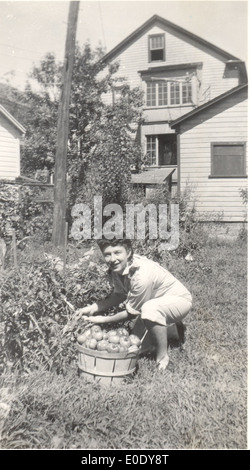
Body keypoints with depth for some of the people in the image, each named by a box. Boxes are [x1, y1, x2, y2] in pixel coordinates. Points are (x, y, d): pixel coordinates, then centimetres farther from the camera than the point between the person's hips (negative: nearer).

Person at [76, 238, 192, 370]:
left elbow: (132, 313, -25)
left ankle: (163, 357, -18)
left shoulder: (142, 275, -38)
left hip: (179, 299, -8)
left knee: (149, 308, -38)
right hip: (156, 301, 8)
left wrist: (103, 320, -16)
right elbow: (118, 295, 0)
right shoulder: (117, 267, -15)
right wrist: (93, 308, -14)